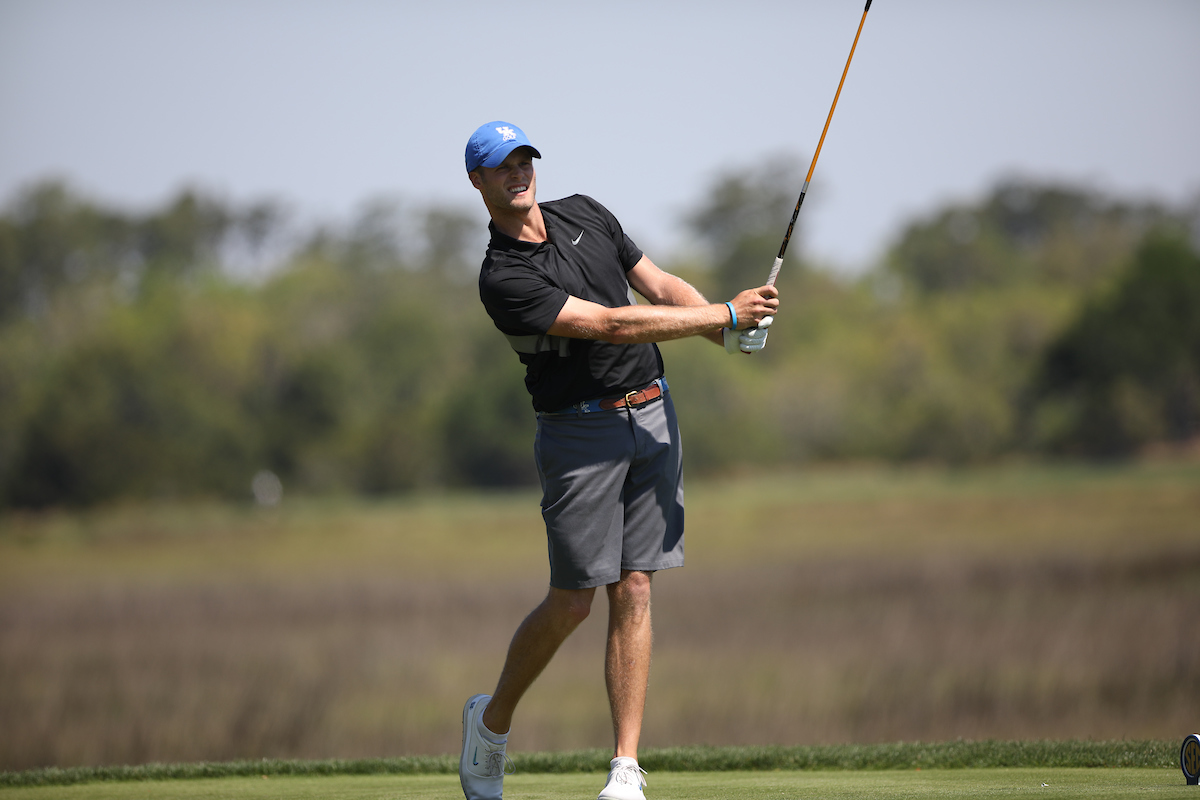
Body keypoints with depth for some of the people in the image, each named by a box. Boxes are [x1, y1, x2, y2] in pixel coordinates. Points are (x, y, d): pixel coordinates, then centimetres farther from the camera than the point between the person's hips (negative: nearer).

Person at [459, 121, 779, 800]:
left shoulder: (584, 213, 10)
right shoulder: (503, 279, -13)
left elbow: (659, 284, 12)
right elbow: (610, 324, -19)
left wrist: (732, 334, -7)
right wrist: (726, 315, -19)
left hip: (652, 414, 5)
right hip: (581, 431, -5)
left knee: (634, 592, 0)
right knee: (573, 600, -4)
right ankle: (492, 721, 21)